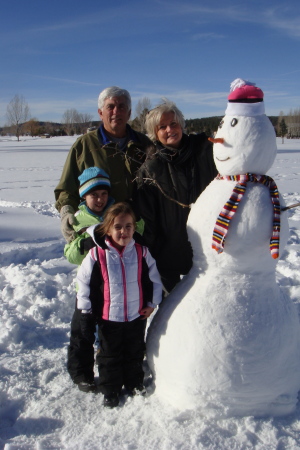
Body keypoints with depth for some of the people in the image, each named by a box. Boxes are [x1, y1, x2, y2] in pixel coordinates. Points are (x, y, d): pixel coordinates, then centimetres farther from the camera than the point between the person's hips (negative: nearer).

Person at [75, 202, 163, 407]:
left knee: (135, 353, 21)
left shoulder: (142, 252, -8)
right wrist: (85, 313, -3)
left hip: (137, 316, 2)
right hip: (108, 318, -2)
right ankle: (110, 390, 34)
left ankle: (135, 383, 43)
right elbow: (84, 284, -6)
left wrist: (152, 303, 3)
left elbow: (155, 279, 5)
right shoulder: (96, 255, -15)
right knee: (110, 355, 14)